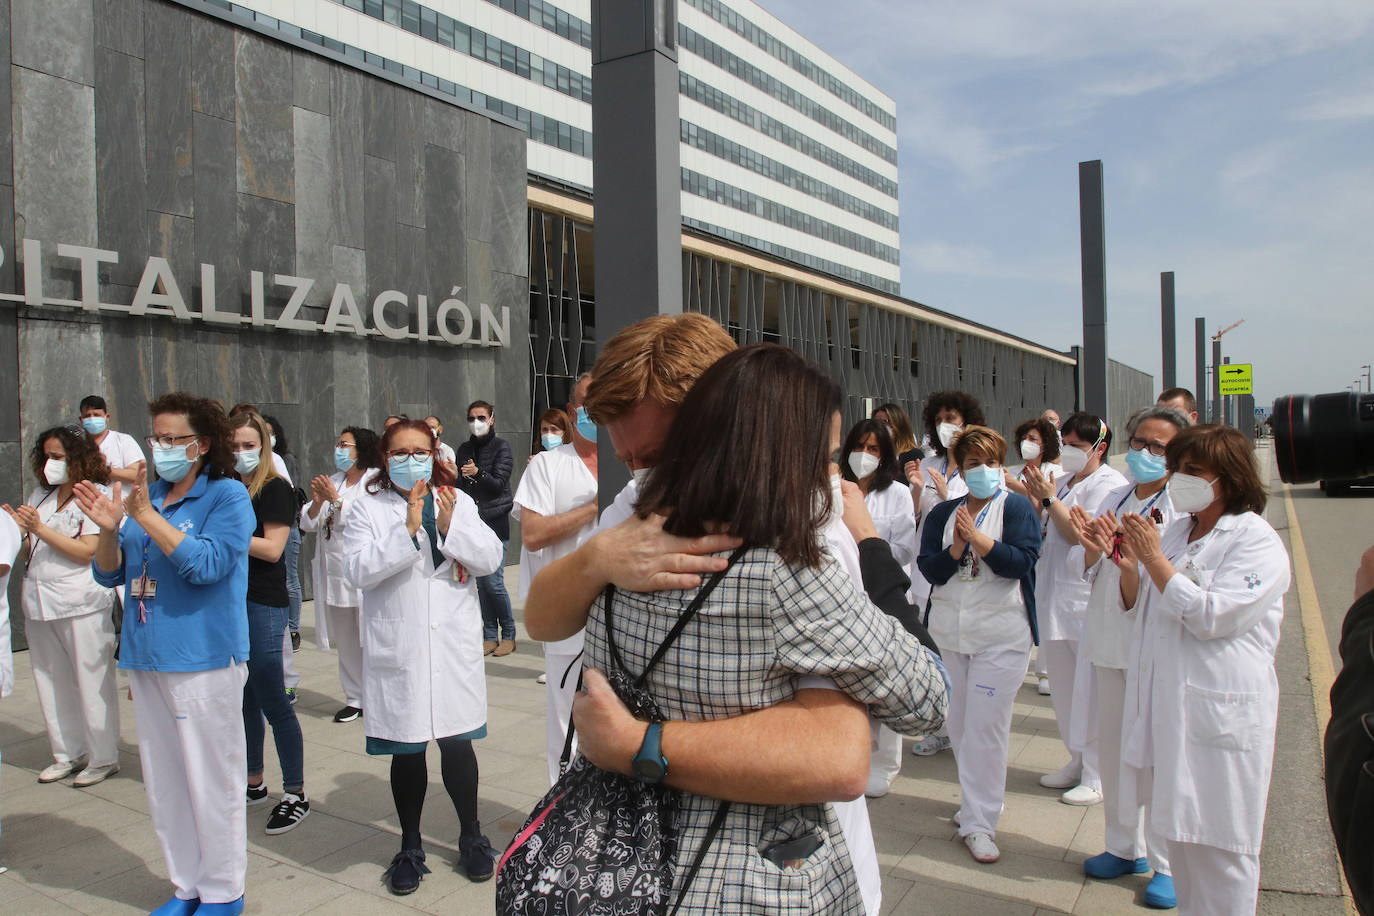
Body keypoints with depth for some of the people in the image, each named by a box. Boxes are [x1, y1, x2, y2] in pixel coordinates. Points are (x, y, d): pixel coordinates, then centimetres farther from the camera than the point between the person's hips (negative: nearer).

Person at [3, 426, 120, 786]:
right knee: (52, 683, 13)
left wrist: (40, 528, -15)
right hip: (39, 603, 7)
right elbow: (31, 547, 18)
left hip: (81, 604, -7)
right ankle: (68, 754, 26)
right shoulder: (41, 494, 13)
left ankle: (103, 758, 12)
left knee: (91, 682, 1)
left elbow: (87, 552, -15)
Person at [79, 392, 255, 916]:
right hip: (147, 657, 7)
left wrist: (147, 517, -22)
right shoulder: (147, 495, 10)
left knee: (212, 779, 3)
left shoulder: (228, 495, -7)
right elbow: (108, 575, 11)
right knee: (163, 780, 15)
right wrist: (109, 529, -8)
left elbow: (207, 564, -20)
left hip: (204, 660, -6)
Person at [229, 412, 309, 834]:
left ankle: (296, 795, 5)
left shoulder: (275, 488, -7)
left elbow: (272, 548, -15)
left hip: (263, 605, -7)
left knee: (272, 702, -4)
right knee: (243, 700, 14)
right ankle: (254, 783, 29)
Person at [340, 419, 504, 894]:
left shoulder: (457, 500, 8)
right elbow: (357, 570, -13)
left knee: (457, 743, 5)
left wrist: (451, 529, -15)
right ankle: (410, 846, 30)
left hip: (453, 644, 1)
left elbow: (490, 558, -1)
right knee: (406, 750, 10)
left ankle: (471, 836, 28)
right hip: (398, 650, -1)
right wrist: (408, 530, -20)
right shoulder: (369, 508, 1)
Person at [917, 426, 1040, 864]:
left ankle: (978, 822, 3)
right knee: (958, 724, 11)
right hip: (949, 630, 4)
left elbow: (1022, 561, -14)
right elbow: (928, 567, 0)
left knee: (986, 725, -6)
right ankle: (979, 799, 30)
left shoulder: (1017, 507, -1)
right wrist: (956, 549, -17)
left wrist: (978, 538, -20)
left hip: (1001, 634, -4)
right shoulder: (943, 513, 9)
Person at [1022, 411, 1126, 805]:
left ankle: (1098, 776, 10)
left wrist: (1049, 499, -16)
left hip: (1087, 599, -8)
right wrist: (1035, 498, 1)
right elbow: (1043, 532, 16)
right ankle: (1078, 761, 30)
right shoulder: (1063, 481, 16)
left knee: (1091, 690, -2)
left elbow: (1083, 536, -19)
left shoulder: (1108, 484, -9)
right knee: (1063, 687, 16)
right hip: (1055, 599, 8)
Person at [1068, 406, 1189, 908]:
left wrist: (1121, 549, -30)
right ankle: (1125, 846, 33)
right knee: (1113, 748, 15)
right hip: (1108, 641, 6)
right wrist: (1092, 548, -13)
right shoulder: (1113, 500, 10)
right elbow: (1079, 566, 8)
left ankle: (1168, 862, 20)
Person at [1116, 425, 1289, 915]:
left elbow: (1210, 616, -21)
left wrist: (1155, 559, -18)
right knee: (1177, 832, 19)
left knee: (1217, 846, 3)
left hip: (1220, 713, -7)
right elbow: (1137, 604, 14)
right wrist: (1126, 563, -5)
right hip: (1166, 705, 7)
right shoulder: (1176, 530, 11)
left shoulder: (1257, 542, -10)